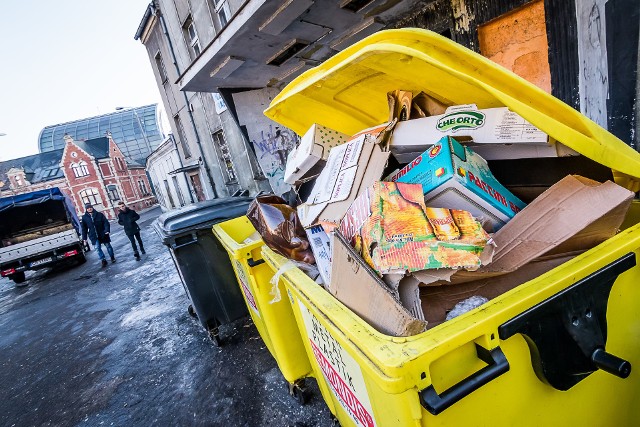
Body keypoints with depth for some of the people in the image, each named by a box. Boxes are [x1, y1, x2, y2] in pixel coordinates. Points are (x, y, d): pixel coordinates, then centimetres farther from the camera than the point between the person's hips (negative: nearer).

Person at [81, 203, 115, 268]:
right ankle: (103, 260, 2)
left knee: (108, 246, 9)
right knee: (97, 248, -7)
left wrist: (107, 230, -22)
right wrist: (84, 238, 3)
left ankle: (112, 257, 27)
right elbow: (84, 228, 6)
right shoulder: (84, 217, 3)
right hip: (93, 236, 1)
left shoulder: (99, 214, -3)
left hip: (103, 234, -1)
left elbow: (106, 222, -6)